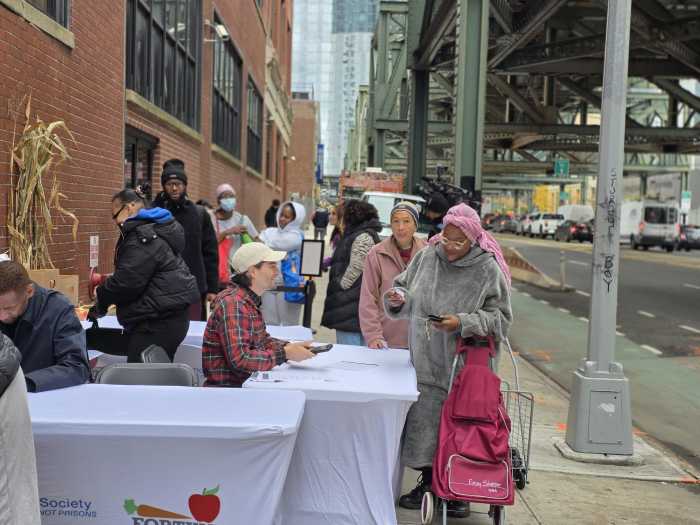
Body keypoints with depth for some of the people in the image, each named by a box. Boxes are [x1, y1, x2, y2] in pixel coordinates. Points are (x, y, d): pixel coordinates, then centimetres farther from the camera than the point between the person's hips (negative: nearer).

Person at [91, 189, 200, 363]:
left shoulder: (143, 237, -15)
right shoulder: (154, 229, 18)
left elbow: (127, 281, -19)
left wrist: (101, 300, -3)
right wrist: (109, 282, 17)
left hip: (159, 322, -11)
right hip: (165, 316, 11)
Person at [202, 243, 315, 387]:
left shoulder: (251, 300, 10)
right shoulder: (233, 304, -20)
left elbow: (261, 339, 21)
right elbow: (240, 359, -27)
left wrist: (289, 347, 3)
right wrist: (285, 354, -20)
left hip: (245, 383, 9)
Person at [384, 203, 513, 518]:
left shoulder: (488, 269, -10)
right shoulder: (426, 257, 1)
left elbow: (500, 317, -9)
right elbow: (403, 287, 13)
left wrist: (463, 323, -21)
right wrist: (398, 298, -9)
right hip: (427, 363, 4)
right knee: (424, 422, 8)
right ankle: (428, 482, 27)